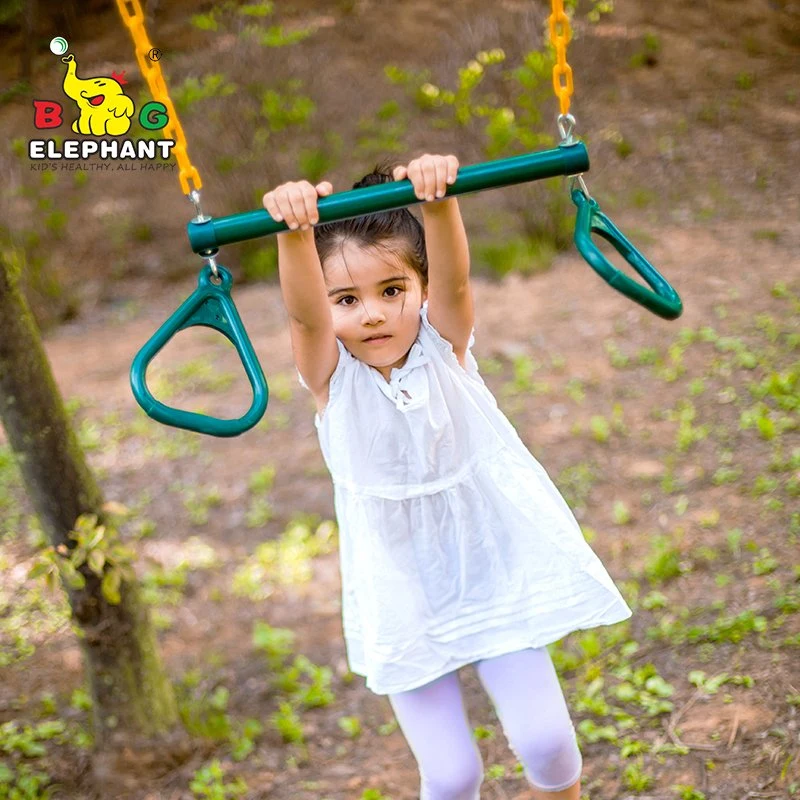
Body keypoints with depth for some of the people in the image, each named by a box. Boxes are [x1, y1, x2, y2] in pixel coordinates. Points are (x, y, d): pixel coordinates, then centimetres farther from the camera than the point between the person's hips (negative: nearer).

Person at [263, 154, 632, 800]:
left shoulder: (443, 345, -10)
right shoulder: (331, 376, -12)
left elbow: (454, 279, -30)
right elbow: (302, 311, -33)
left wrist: (439, 201, -51)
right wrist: (295, 231, -53)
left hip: (493, 572, 1)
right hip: (402, 597, 0)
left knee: (544, 740, 1)